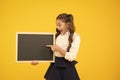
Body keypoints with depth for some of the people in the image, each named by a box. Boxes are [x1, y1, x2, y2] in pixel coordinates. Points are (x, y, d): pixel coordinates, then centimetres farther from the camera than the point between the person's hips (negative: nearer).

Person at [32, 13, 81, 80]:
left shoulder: (75, 37, -8)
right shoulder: (56, 36, 8)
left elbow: (71, 57, -14)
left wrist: (58, 49, -20)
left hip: (67, 69, -4)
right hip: (55, 67, 5)